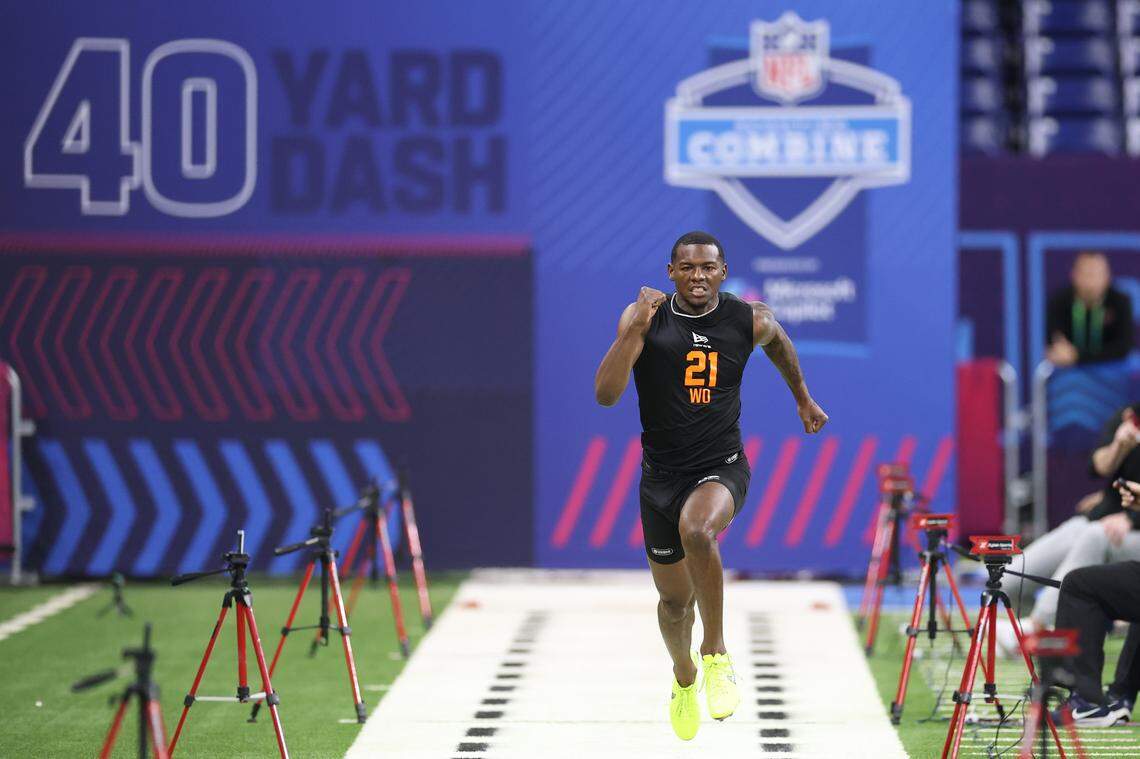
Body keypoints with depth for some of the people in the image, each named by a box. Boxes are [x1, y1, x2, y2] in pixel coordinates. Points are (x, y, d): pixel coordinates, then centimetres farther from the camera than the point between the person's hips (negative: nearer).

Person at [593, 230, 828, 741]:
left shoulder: (750, 321, -6)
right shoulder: (643, 319, -10)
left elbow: (778, 341, 20)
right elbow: (606, 395, -20)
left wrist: (803, 399, 30)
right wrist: (636, 329, -29)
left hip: (722, 469, -2)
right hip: (661, 476, 2)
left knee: (696, 530, -36)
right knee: (674, 599, 14)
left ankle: (716, 654, -19)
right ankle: (684, 678, 48)